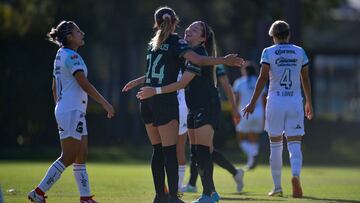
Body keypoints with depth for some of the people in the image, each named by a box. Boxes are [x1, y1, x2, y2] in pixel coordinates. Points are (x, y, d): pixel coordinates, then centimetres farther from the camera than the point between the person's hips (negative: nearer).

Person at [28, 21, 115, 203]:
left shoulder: (61, 55, 15)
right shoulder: (71, 56, -14)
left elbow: (54, 88, 20)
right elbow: (84, 85, -20)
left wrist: (59, 109, 26)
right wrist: (105, 104, -15)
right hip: (72, 112, -10)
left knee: (81, 156, 9)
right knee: (68, 157, -8)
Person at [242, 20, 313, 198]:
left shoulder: (268, 52, -1)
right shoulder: (300, 52, 6)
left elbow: (263, 78, -7)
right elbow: (305, 80, 10)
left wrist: (253, 103, -4)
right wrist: (309, 103, 20)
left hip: (275, 102, -1)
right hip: (295, 102, 1)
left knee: (275, 146, 9)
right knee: (295, 145, 0)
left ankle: (277, 187, 11)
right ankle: (295, 175, -29)